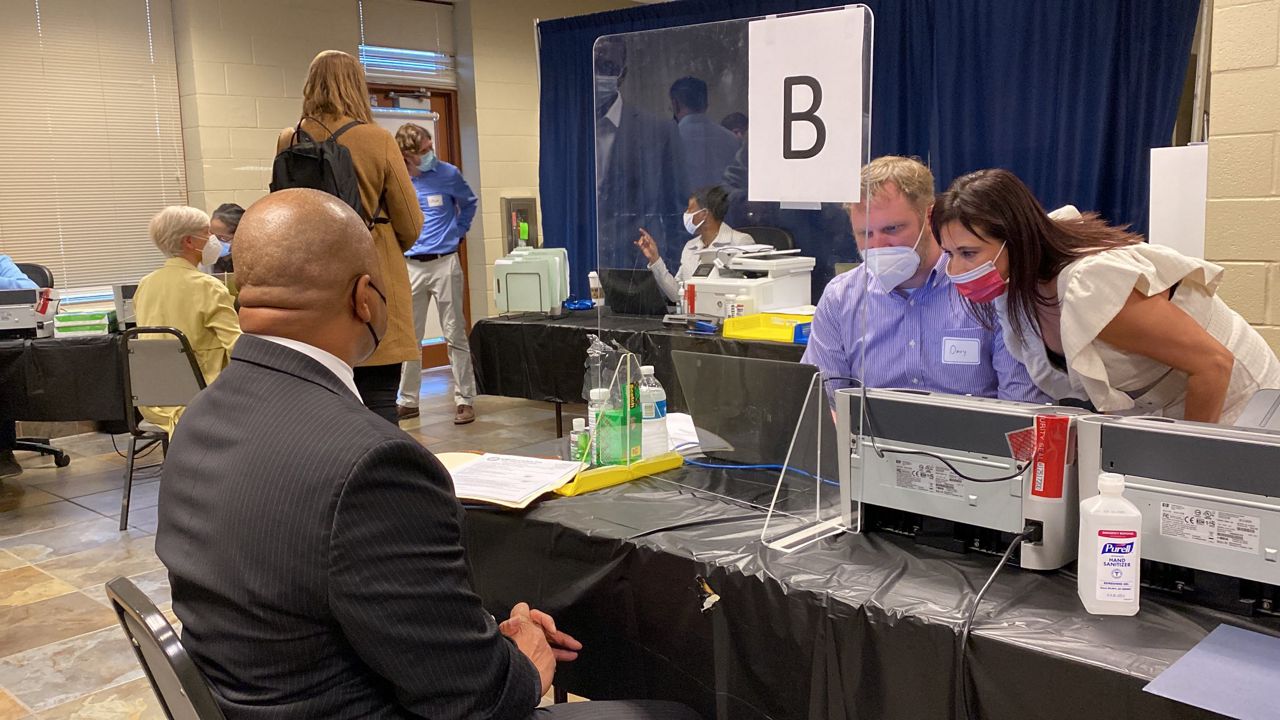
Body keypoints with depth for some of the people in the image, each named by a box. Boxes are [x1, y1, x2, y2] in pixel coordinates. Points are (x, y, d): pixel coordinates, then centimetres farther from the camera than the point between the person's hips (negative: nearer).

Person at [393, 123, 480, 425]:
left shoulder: (448, 174, -3)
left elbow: (469, 204, 15)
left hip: (445, 263, -2)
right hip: (409, 267, 2)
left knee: (455, 335, 0)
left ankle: (464, 400, 5)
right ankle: (408, 401, 20)